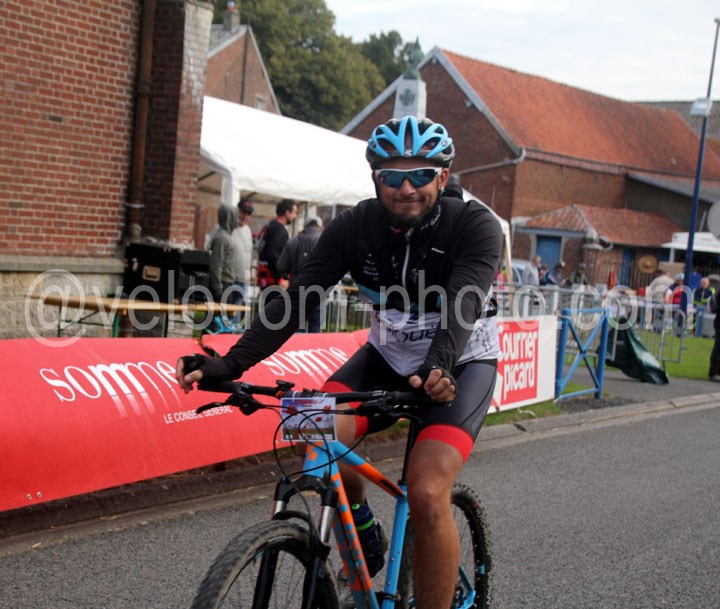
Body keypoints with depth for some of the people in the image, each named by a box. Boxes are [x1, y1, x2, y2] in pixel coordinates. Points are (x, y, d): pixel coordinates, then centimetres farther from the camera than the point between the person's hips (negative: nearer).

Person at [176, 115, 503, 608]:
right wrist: (231, 363, -35)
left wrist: (437, 365, -58)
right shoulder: (355, 226, -14)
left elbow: (464, 301, -38)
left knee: (427, 494, -25)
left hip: (461, 364, -3)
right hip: (388, 356, 4)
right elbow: (297, 297, -21)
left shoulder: (476, 226, -22)